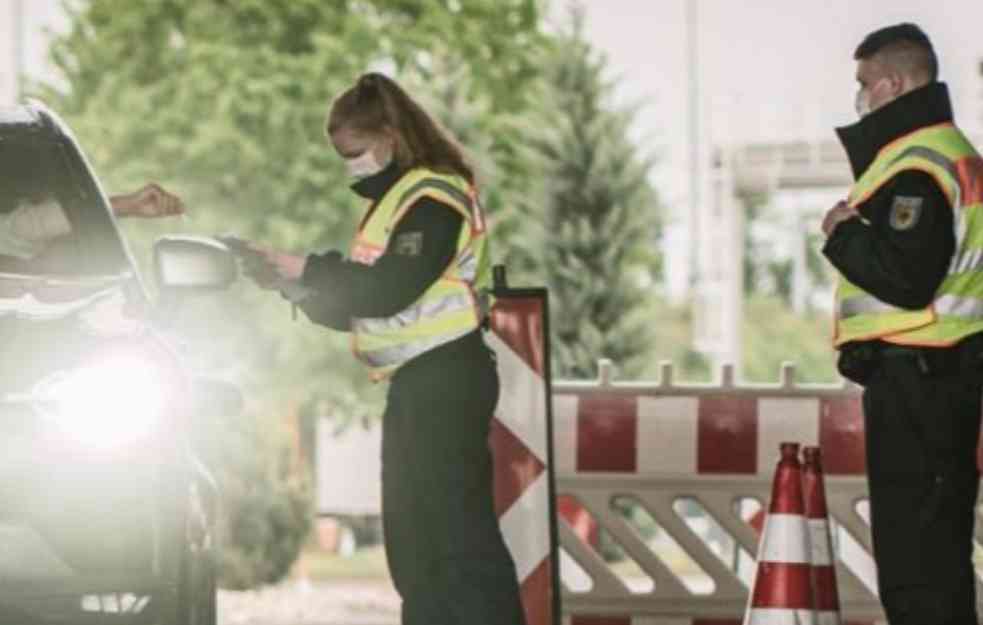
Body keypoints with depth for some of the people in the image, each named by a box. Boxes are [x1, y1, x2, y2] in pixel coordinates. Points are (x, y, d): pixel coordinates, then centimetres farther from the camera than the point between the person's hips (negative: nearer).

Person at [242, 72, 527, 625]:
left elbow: (389, 289, -22)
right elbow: (361, 304, 18)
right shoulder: (395, 199, 18)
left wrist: (305, 269, -16)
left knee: (461, 533, -14)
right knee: (414, 541, 13)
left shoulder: (434, 198, -13)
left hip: (446, 381, -11)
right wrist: (304, 290, 3)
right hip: (416, 384, 11)